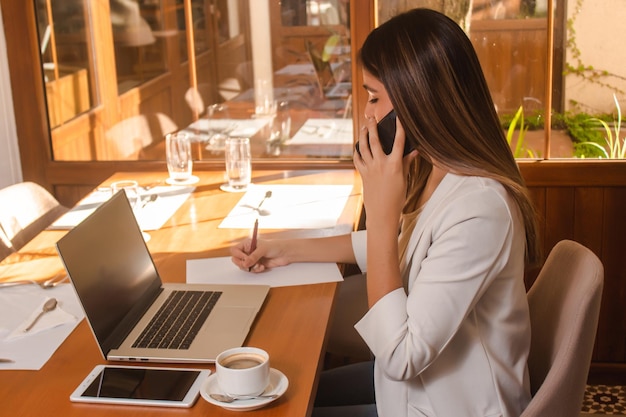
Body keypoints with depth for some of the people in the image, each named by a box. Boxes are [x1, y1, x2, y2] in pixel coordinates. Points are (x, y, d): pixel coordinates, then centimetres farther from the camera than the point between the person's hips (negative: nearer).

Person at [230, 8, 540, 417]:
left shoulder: (478, 207, -32)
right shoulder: (436, 171, -2)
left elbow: (401, 356, -31)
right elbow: (397, 246, 18)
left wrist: (381, 213, -30)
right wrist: (288, 250, 14)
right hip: (421, 379, 8)